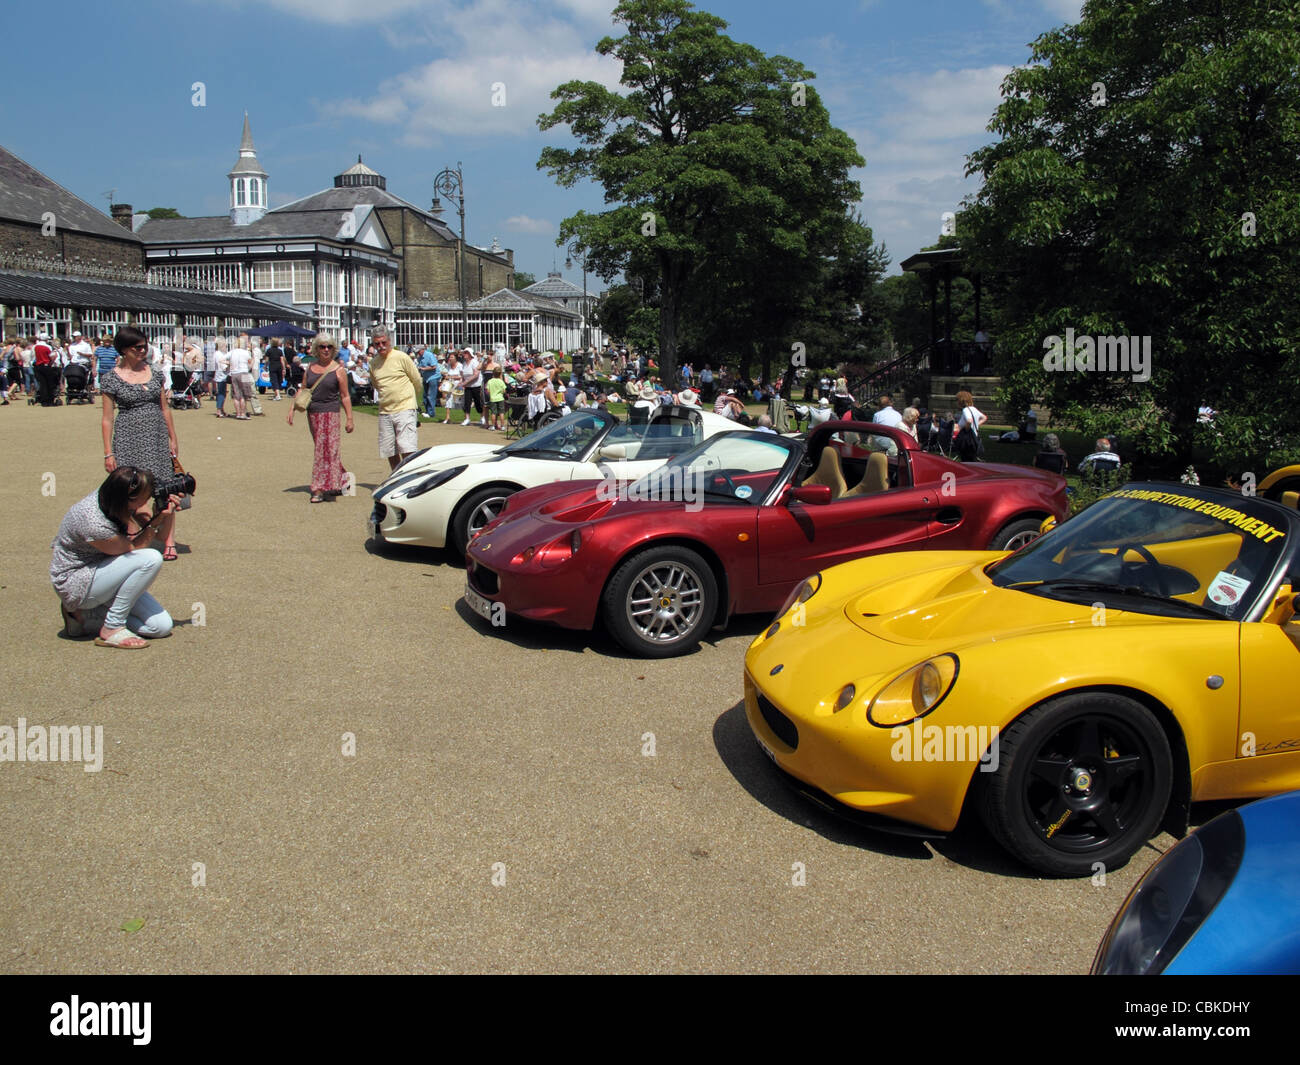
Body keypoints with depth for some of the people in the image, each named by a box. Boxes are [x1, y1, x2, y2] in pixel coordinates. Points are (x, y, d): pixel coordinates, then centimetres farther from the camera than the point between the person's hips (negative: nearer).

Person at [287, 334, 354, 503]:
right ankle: (342, 478, 25)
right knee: (323, 450, 10)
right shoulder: (311, 368, 10)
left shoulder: (338, 369, -2)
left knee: (326, 450, -9)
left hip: (330, 414, -5)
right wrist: (293, 408, 4)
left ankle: (320, 490, -8)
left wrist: (349, 419, -4)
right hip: (312, 413, 5)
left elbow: (345, 396, -1)